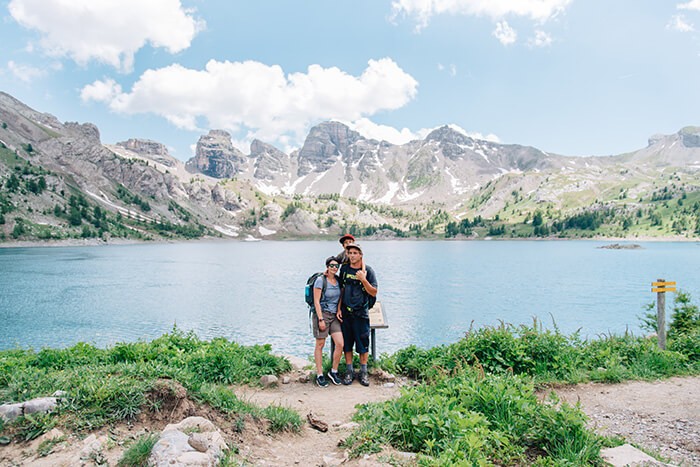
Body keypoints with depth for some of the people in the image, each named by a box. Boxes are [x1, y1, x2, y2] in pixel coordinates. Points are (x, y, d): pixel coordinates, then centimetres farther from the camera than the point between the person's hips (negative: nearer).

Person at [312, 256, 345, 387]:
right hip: (322, 314, -5)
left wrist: (339, 312, 6)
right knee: (320, 345, 3)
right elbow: (316, 301, -12)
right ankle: (319, 375, 14)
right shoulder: (320, 280, -9)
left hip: (334, 316, 6)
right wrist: (321, 319, -15)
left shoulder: (338, 280, 8)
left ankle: (333, 372, 14)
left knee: (340, 344, -3)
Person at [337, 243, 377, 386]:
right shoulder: (344, 269, 6)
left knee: (363, 343, 3)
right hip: (345, 313, 3)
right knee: (347, 343, 8)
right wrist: (339, 308, 7)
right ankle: (349, 371, 21)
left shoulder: (368, 271, -4)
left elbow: (374, 293, -7)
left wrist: (363, 279, -20)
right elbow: (341, 289, 12)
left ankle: (363, 372, 17)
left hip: (361, 313, -3)